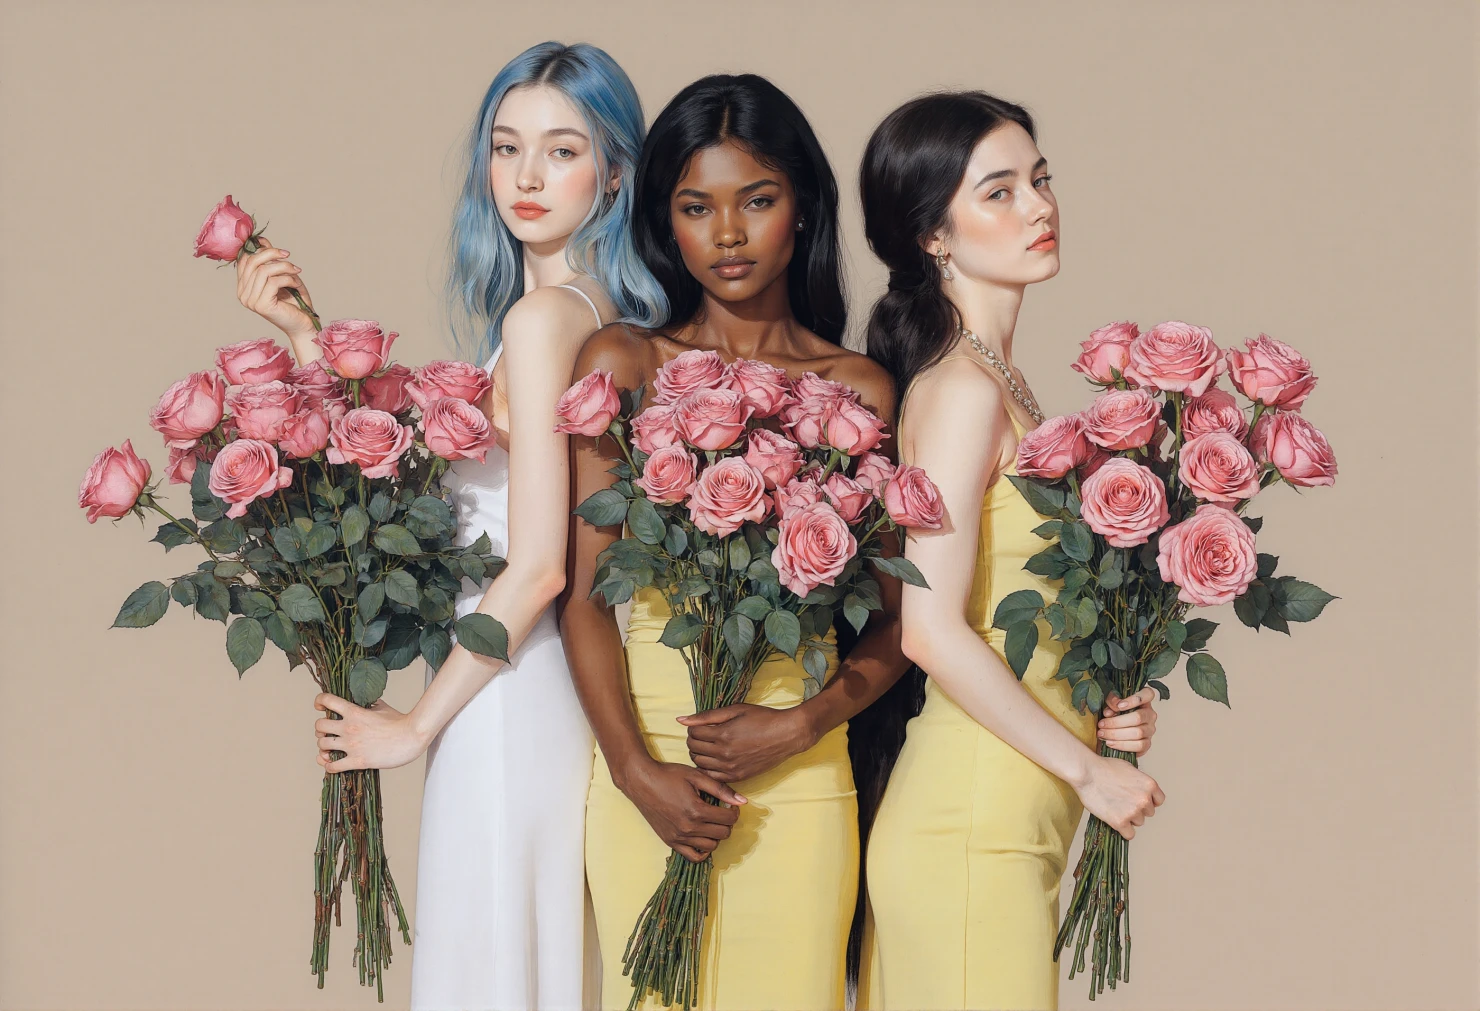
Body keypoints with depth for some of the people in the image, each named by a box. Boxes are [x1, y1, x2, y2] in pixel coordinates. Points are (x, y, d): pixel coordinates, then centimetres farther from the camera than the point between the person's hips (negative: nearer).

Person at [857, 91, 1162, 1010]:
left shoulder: (1000, 380, 12)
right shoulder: (963, 390, -15)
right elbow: (933, 631, -21)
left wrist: (1108, 696, 4)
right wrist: (1089, 768, -13)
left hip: (1013, 819, 9)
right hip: (977, 822, -9)